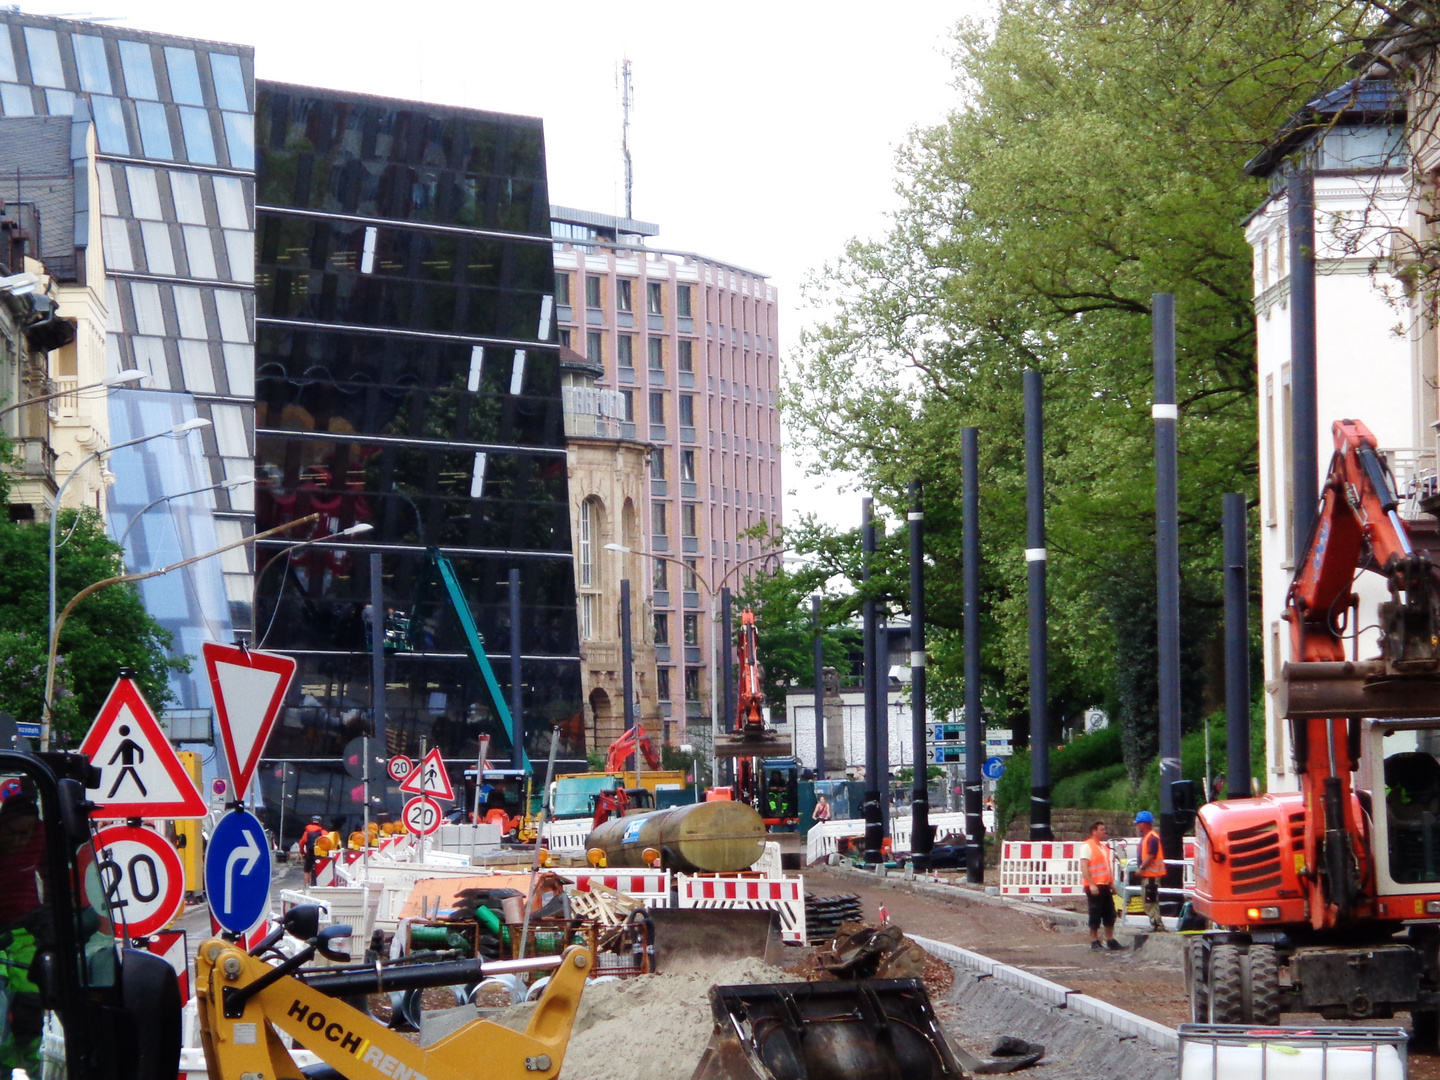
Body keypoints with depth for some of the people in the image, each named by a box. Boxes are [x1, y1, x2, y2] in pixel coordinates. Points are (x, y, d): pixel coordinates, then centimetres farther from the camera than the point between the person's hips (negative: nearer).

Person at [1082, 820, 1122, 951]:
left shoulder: (1104, 847, 18)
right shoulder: (1087, 847, -8)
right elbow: (1084, 867, -16)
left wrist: (1111, 883, 19)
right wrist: (1091, 884, -23)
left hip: (1105, 886, 8)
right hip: (1094, 886, -8)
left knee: (1110, 915, 9)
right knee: (1095, 915, -3)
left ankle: (1110, 941, 15)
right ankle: (1094, 942, 4)